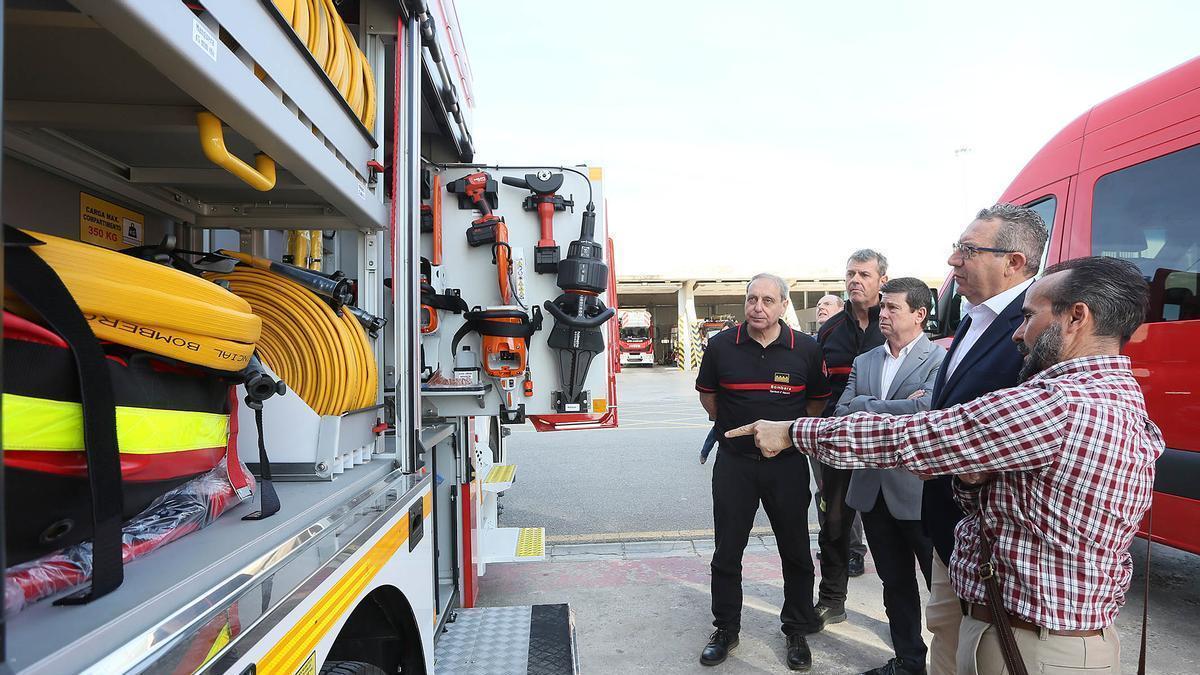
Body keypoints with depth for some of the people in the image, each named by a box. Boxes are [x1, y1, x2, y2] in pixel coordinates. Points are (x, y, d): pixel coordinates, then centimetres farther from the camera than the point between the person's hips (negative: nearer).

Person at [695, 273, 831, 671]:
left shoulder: (806, 349, -6)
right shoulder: (721, 345, -6)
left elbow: (817, 401, 9)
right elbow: (707, 395, 10)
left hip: (787, 464, 0)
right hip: (734, 463, 0)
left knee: (796, 552, 12)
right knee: (727, 553, 10)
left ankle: (797, 630, 33)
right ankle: (725, 630, 29)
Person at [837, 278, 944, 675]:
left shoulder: (940, 360, -10)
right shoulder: (864, 362, 9)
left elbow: (923, 410, -25)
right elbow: (842, 414, -2)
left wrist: (864, 407, -14)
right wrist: (892, 409, -15)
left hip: (919, 491, -6)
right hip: (873, 489, 6)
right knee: (895, 583, 19)